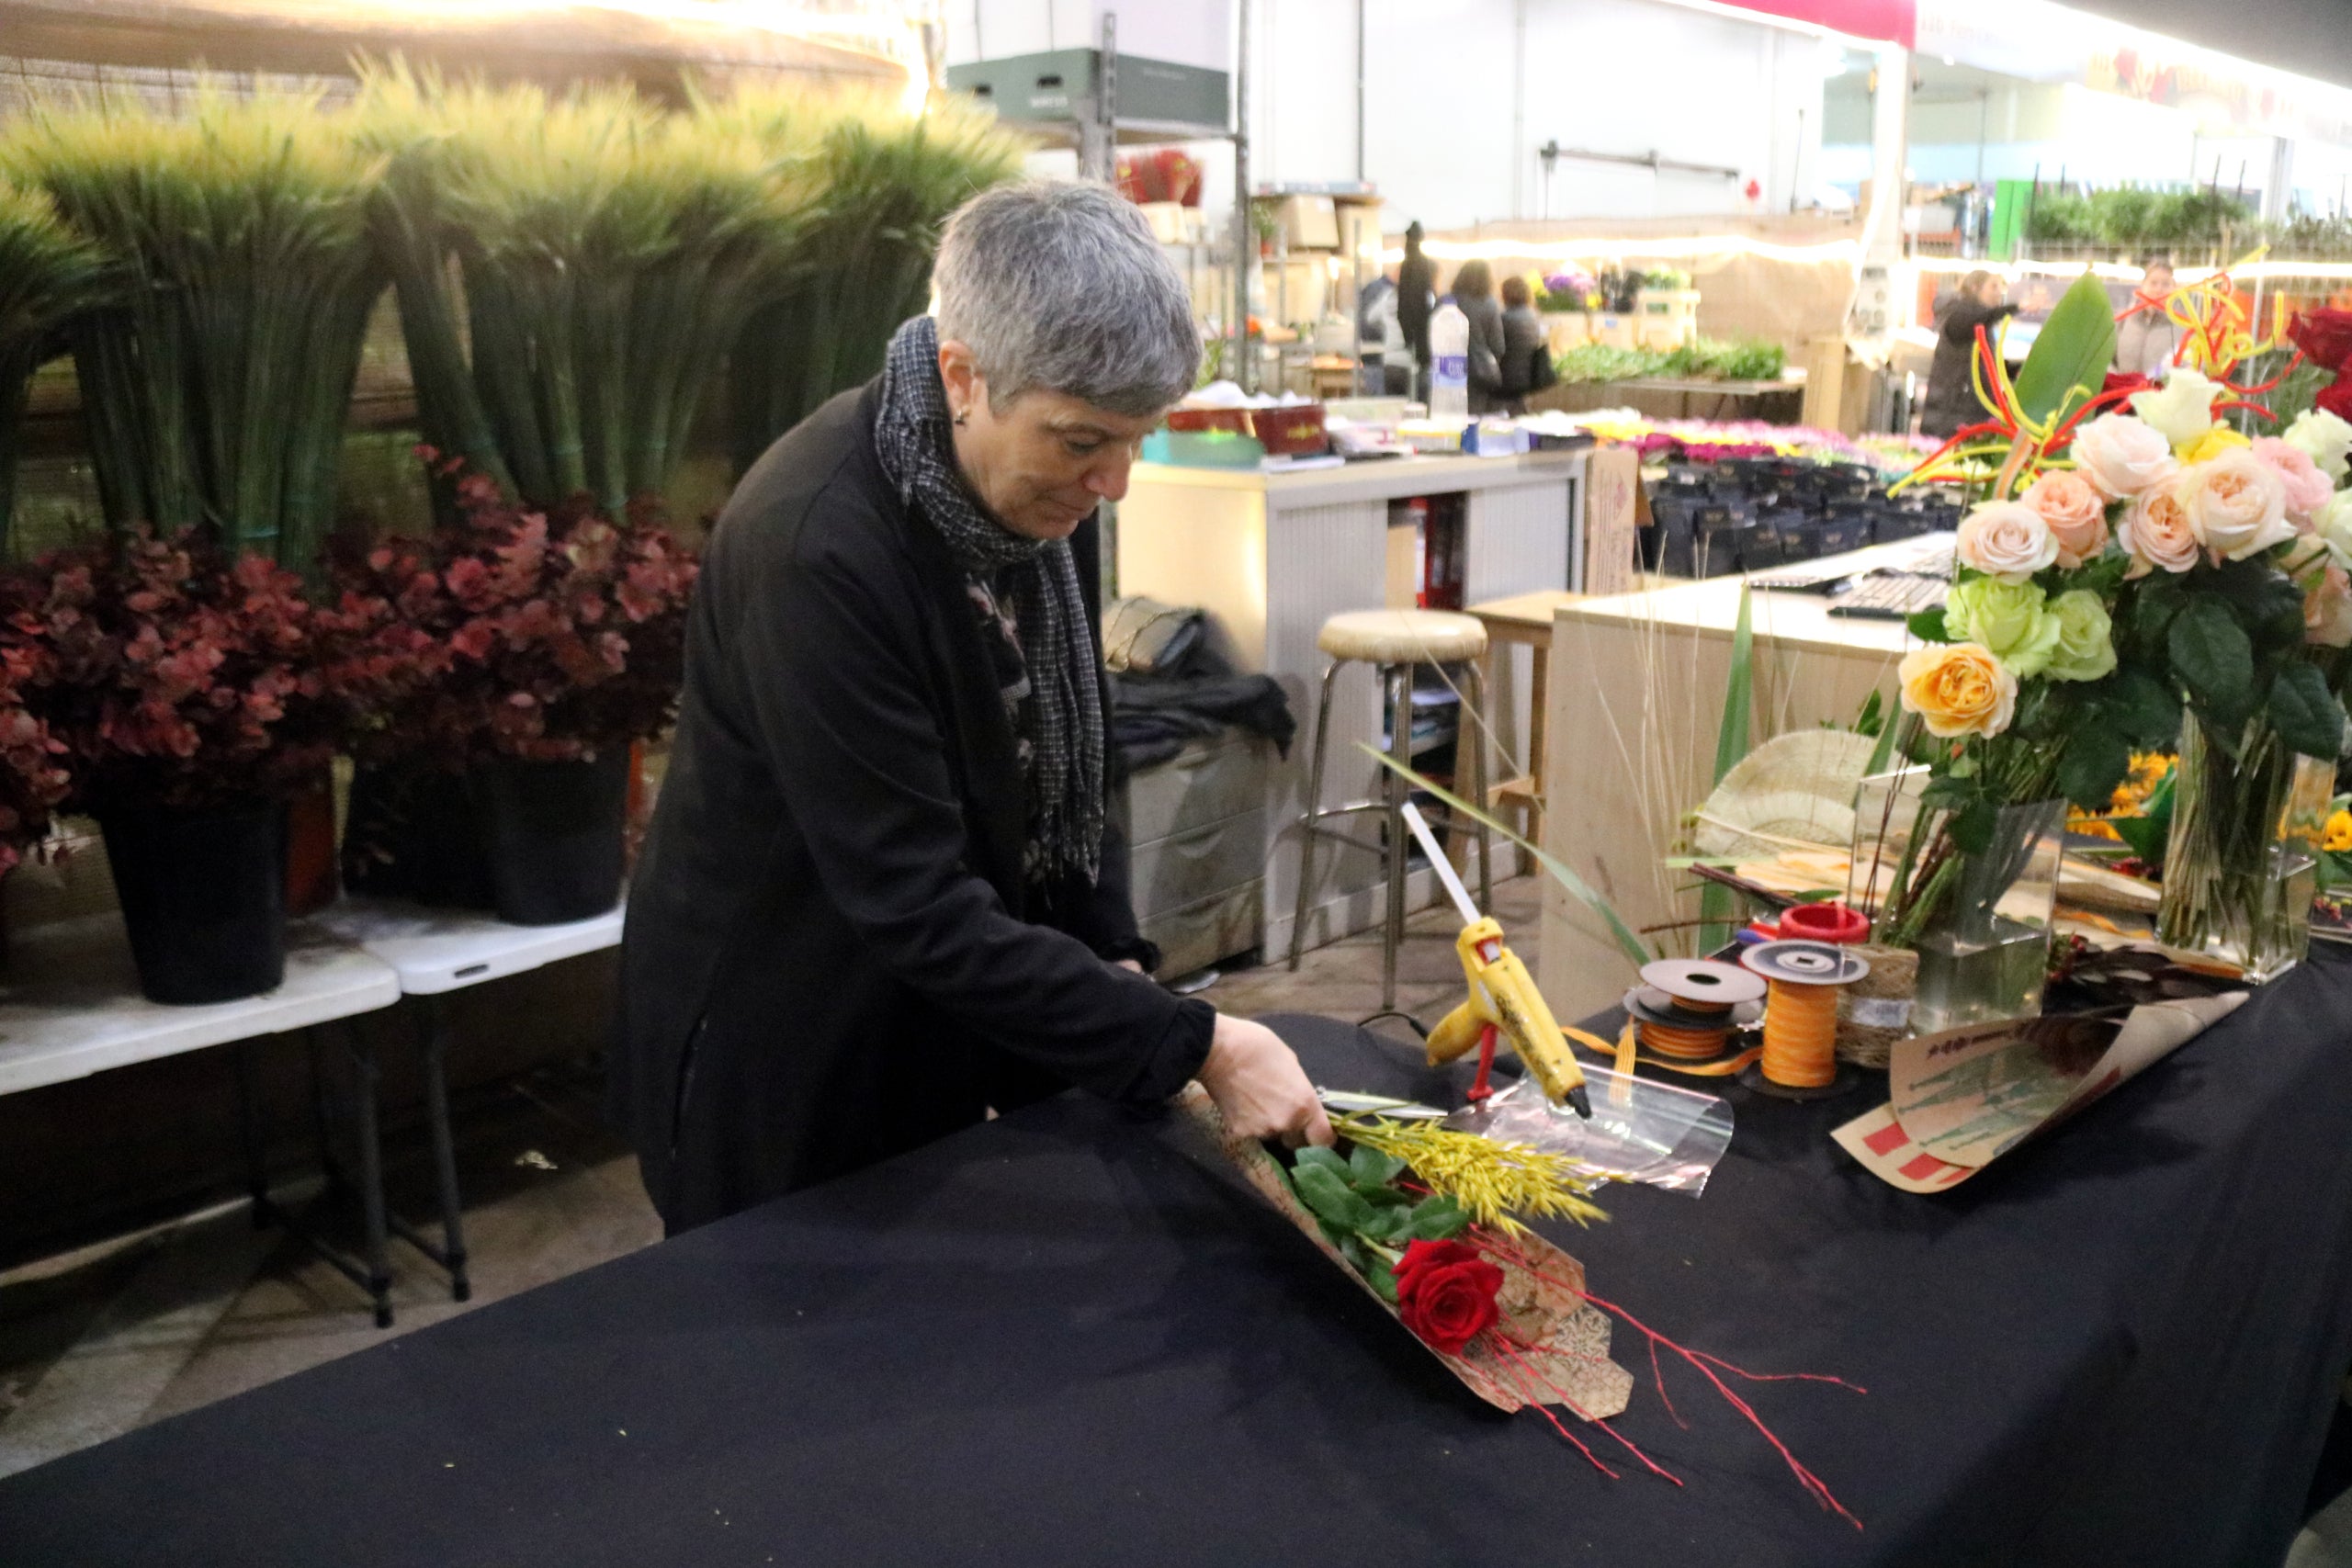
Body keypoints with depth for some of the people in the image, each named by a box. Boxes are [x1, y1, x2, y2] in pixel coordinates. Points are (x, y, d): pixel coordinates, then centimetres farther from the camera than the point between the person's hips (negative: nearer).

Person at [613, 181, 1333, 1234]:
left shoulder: (1044, 487, -6)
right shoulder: (816, 549, -30)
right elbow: (917, 908, -29)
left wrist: (1114, 956, -2)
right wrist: (1191, 1046, -28)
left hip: (963, 1020, 7)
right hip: (787, 1065, -6)